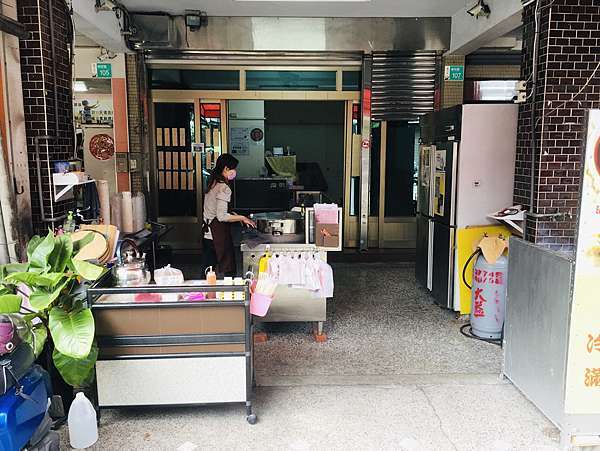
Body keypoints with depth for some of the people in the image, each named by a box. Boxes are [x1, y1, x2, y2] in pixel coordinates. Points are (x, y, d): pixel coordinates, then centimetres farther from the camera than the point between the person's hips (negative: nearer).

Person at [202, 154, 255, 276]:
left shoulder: (212, 183, 10)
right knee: (228, 270, -1)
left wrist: (234, 216, 15)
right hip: (219, 234, -9)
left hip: (207, 233, 9)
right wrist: (242, 218, -12)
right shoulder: (224, 188, -18)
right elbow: (222, 216, -21)